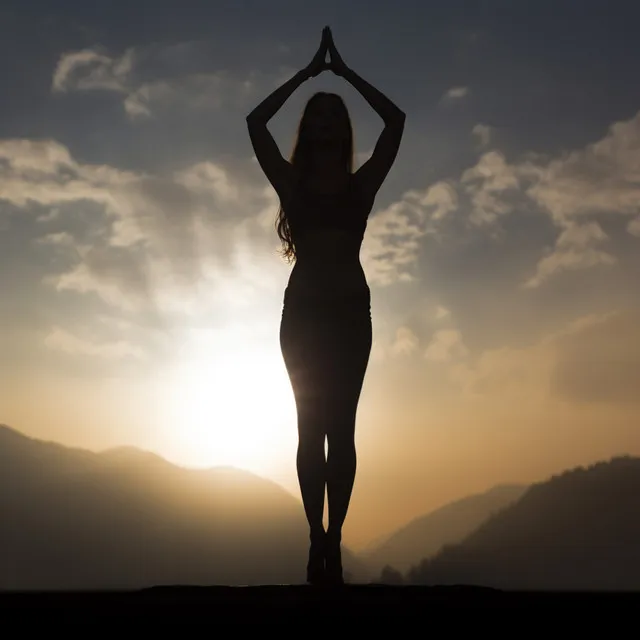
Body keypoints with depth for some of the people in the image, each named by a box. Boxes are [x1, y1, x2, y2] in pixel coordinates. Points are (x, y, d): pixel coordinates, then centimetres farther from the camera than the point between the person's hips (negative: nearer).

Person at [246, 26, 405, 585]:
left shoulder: (362, 184, 10)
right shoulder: (292, 183, 9)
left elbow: (395, 120, 4)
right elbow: (256, 122, 2)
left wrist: (344, 71, 9)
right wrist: (309, 71, 7)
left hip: (350, 312, 0)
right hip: (302, 312, 0)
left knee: (338, 426, -6)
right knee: (315, 426, -3)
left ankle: (331, 543, -10)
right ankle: (320, 541, -4)